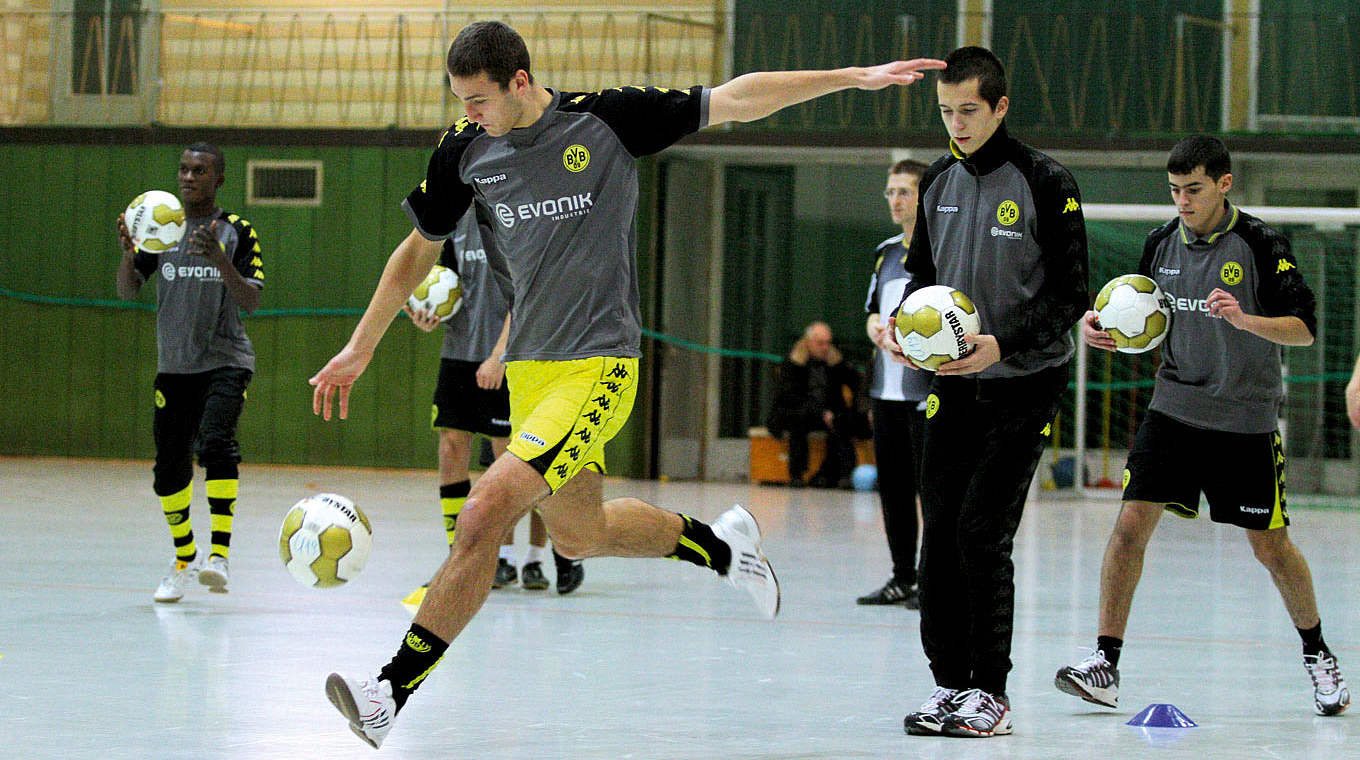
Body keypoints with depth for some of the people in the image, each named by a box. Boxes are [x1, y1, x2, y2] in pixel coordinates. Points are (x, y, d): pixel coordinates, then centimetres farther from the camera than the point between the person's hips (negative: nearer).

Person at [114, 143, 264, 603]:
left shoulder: (237, 232, -2)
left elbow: (251, 302, -10)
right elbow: (127, 292, 1)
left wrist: (220, 259, -25)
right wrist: (128, 252, -19)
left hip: (225, 362, -4)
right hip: (174, 366, 4)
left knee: (215, 443, -28)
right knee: (169, 472, 4)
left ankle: (219, 553, -30)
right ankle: (184, 558, 27)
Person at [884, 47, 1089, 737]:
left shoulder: (1045, 184, -9)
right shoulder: (939, 183, 8)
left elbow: (1071, 295, -10)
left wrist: (1003, 344, -23)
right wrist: (902, 325, -2)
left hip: (1023, 385, -5)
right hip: (951, 384, 5)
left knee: (982, 533, -11)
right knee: (939, 532, 1)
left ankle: (990, 692, -3)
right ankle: (949, 681, 11)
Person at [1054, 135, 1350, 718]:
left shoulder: (1260, 246, -10)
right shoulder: (1162, 242, 3)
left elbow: (1304, 327, -15)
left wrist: (1245, 319, -32)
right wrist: (1100, 323, -3)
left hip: (1246, 418, -3)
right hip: (1174, 405, 3)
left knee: (1270, 547, 2)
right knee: (1131, 524, -11)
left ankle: (1317, 653, 26)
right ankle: (1105, 661, -7)